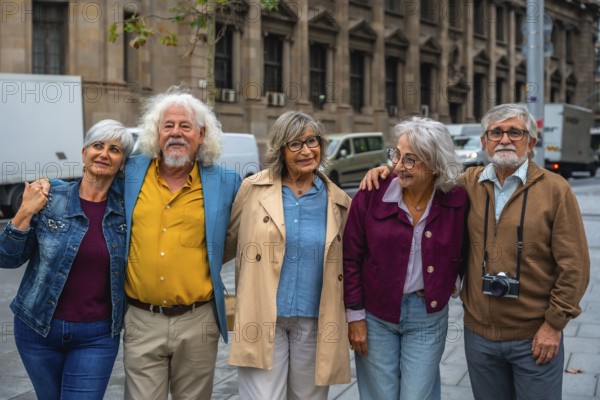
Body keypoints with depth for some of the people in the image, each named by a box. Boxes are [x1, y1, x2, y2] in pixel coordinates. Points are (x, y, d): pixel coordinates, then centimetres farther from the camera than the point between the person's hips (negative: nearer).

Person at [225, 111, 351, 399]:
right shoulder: (253, 189, 0)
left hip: (314, 323, 2)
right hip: (262, 319, -2)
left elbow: (345, 261, 17)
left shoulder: (338, 201, 5)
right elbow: (230, 240, 10)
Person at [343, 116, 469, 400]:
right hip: (376, 316, 0)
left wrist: (452, 280, -2)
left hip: (428, 317, 0)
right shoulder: (372, 195, -11)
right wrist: (355, 315, -4)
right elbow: (351, 258, -4)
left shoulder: (457, 202, -8)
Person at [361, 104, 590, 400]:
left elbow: (573, 264, -7)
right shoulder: (468, 183, 3)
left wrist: (554, 323, -8)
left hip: (534, 336, -3)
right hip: (479, 332, 3)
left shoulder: (555, 189, -6)